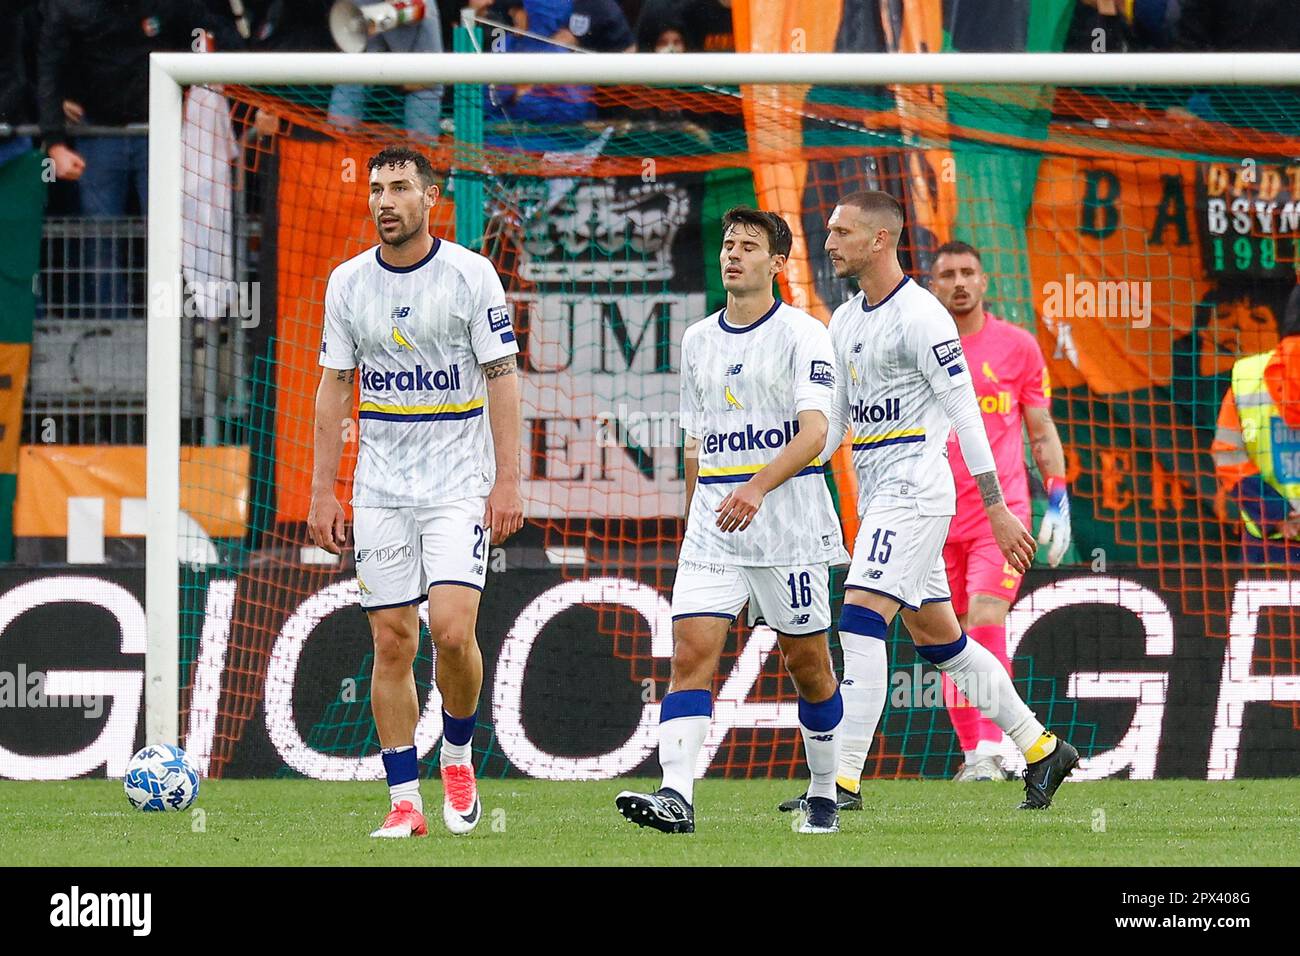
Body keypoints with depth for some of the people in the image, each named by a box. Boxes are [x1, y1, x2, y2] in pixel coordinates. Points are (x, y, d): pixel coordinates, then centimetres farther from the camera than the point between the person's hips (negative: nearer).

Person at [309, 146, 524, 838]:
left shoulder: (471, 275, -5)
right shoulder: (348, 282, 5)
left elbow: (503, 378, -3)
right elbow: (335, 386, 10)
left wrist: (508, 481, -10)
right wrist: (322, 490, 6)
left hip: (459, 485, -3)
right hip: (379, 489, 3)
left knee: (452, 630, -16)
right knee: (391, 643, 0)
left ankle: (457, 757, 10)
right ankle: (404, 801, 5)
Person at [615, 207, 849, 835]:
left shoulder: (802, 334, -4)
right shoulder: (697, 341, 15)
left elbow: (814, 432, -16)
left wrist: (758, 487, -31)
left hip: (788, 523, -4)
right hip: (712, 526, 4)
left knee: (808, 662, 5)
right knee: (691, 652, -12)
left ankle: (825, 795, 22)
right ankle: (676, 794, -22)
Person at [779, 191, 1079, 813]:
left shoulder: (920, 316, -12)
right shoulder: (844, 323, 14)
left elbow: (964, 413, -13)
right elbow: (831, 423, 19)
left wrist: (996, 508, -15)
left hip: (914, 488, -9)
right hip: (876, 495, 9)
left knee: (860, 620, -18)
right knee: (937, 638, 13)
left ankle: (844, 780, -21)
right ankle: (1041, 750, 24)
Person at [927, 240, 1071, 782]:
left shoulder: (1017, 346, 4)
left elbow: (1042, 432, 10)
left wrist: (1058, 502, 3)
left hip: (1000, 508, -2)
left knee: (986, 622, -17)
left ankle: (989, 750, -18)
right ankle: (972, 751, 11)